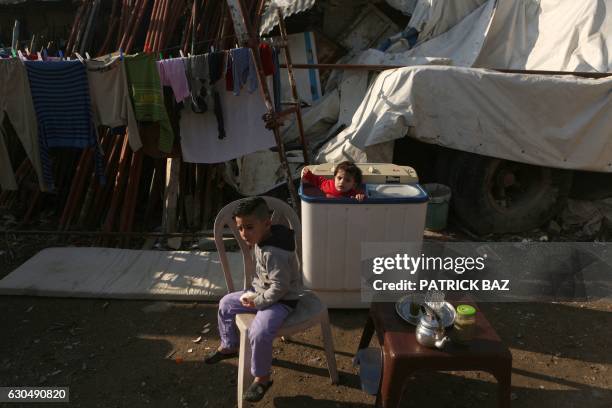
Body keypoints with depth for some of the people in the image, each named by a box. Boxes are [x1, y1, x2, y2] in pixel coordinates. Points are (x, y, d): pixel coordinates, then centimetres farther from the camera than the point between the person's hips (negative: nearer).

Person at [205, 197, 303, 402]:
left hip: (281, 299, -10)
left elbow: (279, 288, -30)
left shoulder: (274, 253, -33)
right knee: (226, 303, 16)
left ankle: (262, 378, -3)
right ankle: (229, 346, 38)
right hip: (262, 292, 10)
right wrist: (253, 291, 4)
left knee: (259, 333, -29)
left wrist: (257, 302, -19)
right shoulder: (260, 240, -3)